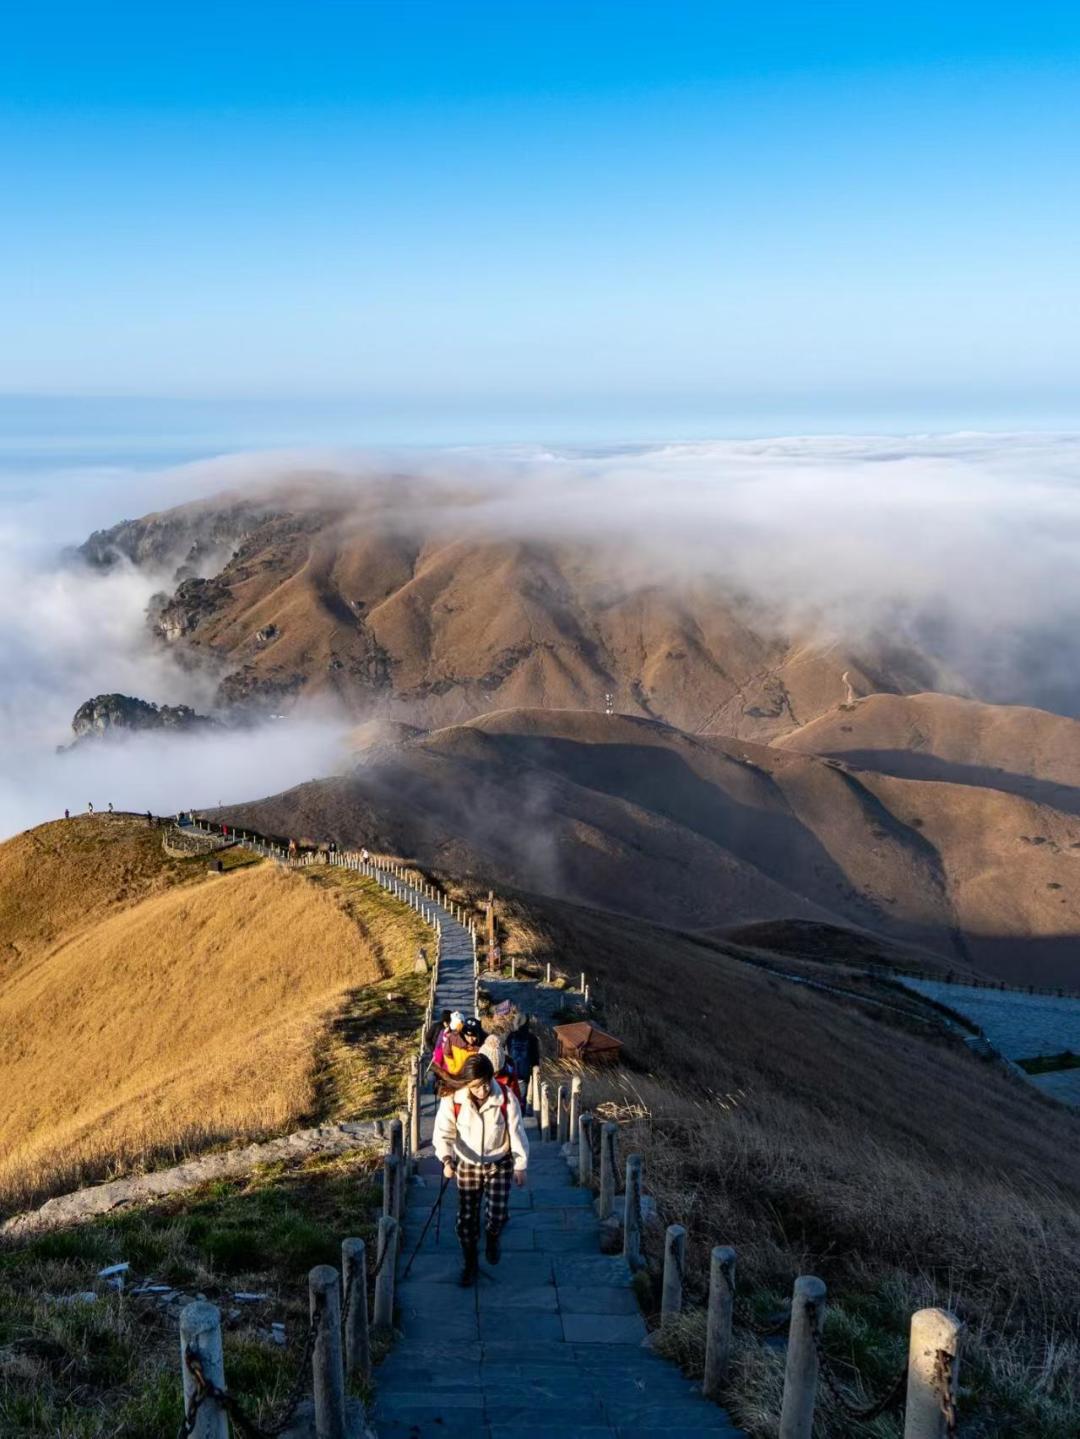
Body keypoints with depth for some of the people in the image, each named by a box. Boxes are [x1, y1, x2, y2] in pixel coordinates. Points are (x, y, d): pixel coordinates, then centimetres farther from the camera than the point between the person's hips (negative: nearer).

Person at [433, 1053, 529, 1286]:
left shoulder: (506, 1098, -21)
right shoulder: (452, 1100, -21)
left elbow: (516, 1132, -11)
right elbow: (444, 1133, -19)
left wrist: (520, 1166, -7)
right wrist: (447, 1159, -36)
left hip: (499, 1164, -1)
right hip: (467, 1165, 1)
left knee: (498, 1214, -6)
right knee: (467, 1218, 4)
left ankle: (492, 1239, 30)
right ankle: (470, 1264, 27)